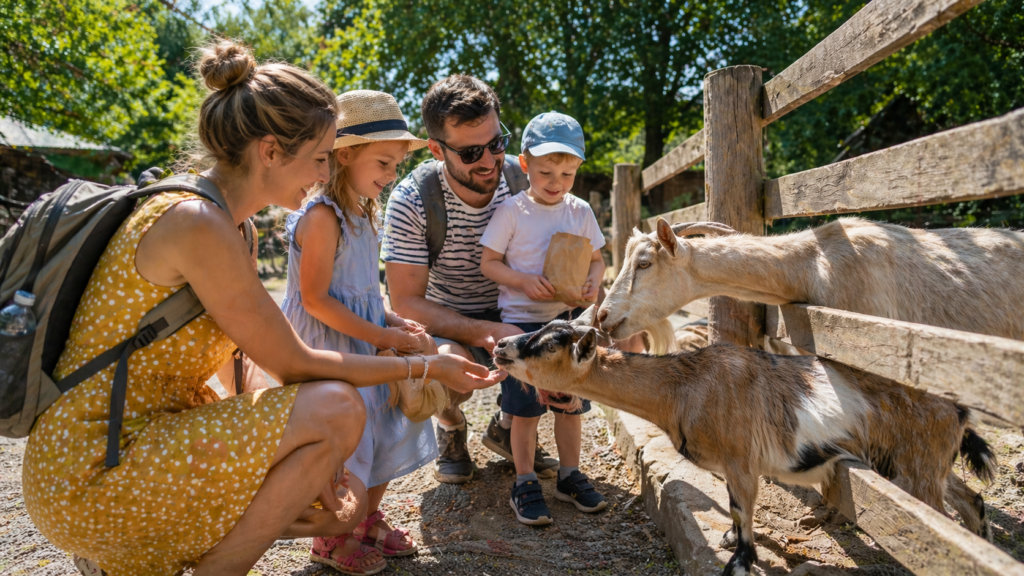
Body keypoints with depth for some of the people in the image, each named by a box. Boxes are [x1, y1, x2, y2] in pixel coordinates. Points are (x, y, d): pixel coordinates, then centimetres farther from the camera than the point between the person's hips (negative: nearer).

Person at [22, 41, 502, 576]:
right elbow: (295, 365, -18)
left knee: (343, 507, 8)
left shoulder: (223, 222, 7)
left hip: (146, 439, 9)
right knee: (337, 407, -23)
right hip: (89, 471, -9)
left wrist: (300, 457, -6)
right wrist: (426, 366, -9)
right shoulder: (198, 225, -23)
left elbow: (241, 363, 6)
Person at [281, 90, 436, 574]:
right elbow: (315, 300, -22)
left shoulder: (363, 213, 9)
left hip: (364, 345, 9)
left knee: (386, 430, 16)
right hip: (326, 351, -9)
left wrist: (393, 321, 1)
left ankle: (368, 519, 37)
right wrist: (382, 336, -21)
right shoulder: (322, 216, -20)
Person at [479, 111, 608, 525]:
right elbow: (488, 262, -5)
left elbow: (597, 259, 11)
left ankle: (570, 476, 29)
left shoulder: (580, 212, 4)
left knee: (571, 402, 12)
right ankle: (525, 484, 18)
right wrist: (525, 281, -20)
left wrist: (592, 283, -11)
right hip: (522, 321, -4)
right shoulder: (511, 211, -7)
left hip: (568, 320, 4)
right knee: (525, 409, 3)